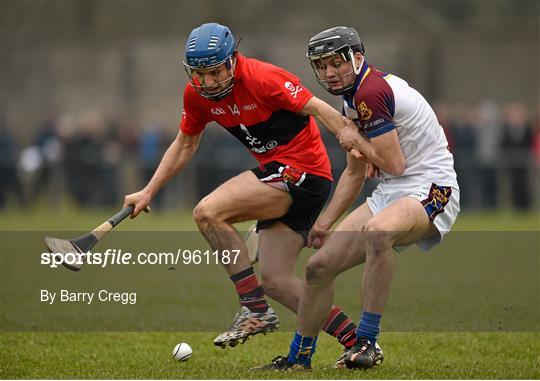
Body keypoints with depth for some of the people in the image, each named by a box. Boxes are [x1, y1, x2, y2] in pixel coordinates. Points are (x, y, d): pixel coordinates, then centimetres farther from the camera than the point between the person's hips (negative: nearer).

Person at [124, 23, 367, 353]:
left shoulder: (262, 78, -18)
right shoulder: (196, 95, 4)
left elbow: (318, 109, -18)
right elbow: (185, 145, 20)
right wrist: (148, 192, 17)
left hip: (303, 170, -9)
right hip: (282, 177, 9)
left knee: (208, 213, -19)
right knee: (275, 281, 3)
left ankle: (255, 310, -14)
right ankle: (357, 342, 8)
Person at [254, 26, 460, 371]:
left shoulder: (371, 91, -18)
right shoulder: (355, 97, 13)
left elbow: (394, 164, -21)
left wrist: (356, 140, -5)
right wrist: (326, 222, 23)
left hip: (431, 189, -10)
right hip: (391, 192, 10)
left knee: (376, 232, -40)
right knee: (320, 266, 3)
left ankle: (367, 342, -32)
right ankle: (299, 357, 21)